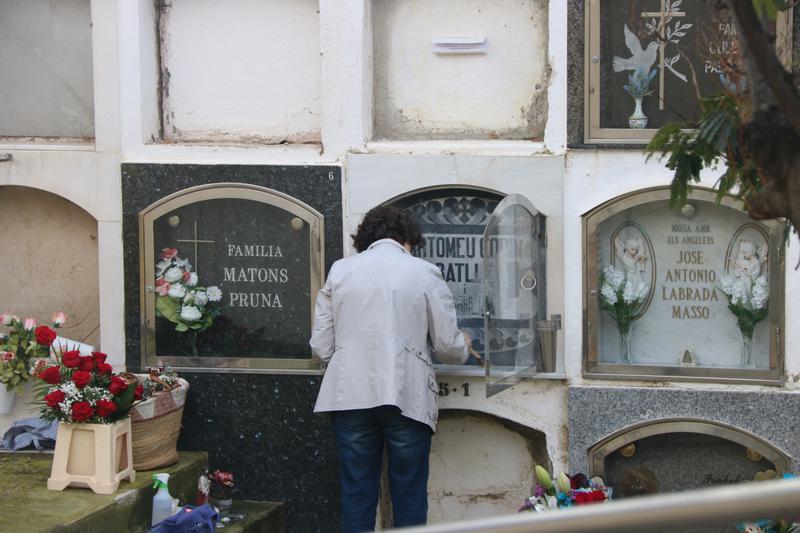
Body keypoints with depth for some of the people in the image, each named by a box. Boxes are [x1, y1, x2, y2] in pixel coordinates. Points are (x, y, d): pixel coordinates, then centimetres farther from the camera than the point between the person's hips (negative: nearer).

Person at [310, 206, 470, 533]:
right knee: (409, 499, 7)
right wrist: (463, 346, 26)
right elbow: (448, 347, 3)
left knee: (357, 497, 9)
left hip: (351, 395, 2)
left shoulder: (340, 270, 8)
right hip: (406, 397, -2)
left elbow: (321, 347, 6)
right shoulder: (424, 273, 1)